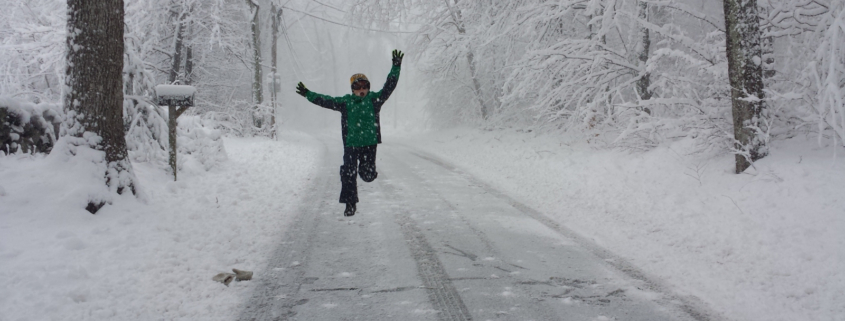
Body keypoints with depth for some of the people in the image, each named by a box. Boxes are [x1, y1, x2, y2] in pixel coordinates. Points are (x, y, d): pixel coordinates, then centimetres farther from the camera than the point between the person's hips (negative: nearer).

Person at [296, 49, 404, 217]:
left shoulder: (374, 99, 1)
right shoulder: (345, 102, 3)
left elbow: (389, 87, -4)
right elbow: (325, 101, 9)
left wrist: (396, 67, -11)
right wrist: (307, 94, 8)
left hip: (369, 143, 0)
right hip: (350, 144, 0)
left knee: (367, 175, 6)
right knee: (348, 174, -7)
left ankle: (366, 168, 45)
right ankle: (350, 204, 5)